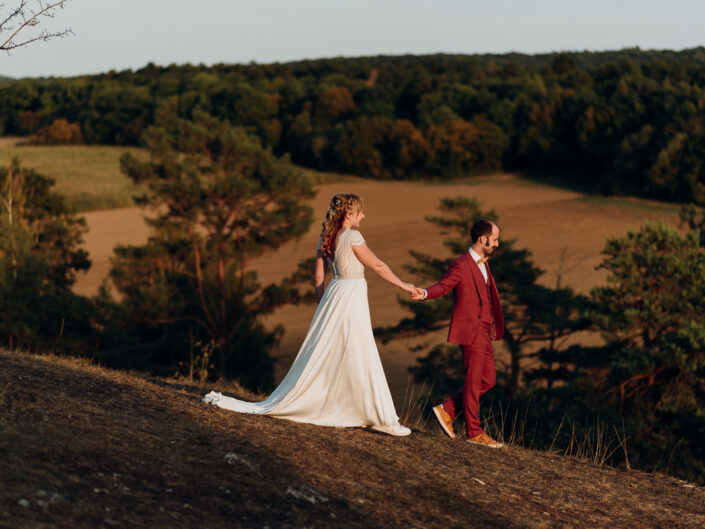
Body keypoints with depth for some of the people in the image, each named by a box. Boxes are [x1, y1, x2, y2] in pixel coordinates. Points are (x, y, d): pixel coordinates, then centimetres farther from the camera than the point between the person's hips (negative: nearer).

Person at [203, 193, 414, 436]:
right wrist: (402, 284, 4)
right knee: (363, 361, -3)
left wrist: (323, 307, 21)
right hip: (350, 299, -8)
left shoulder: (326, 238, 10)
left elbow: (318, 276, 14)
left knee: (320, 357, 14)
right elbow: (377, 265, -7)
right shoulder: (352, 236, -13)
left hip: (333, 296, 8)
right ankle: (382, 419, 3)